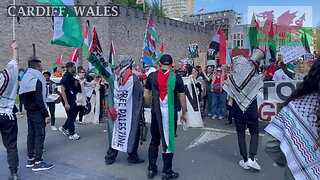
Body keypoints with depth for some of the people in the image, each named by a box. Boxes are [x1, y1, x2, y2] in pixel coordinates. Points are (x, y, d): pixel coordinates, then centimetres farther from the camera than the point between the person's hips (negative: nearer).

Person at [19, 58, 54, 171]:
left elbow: (23, 97, 17)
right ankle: (37, 162, -4)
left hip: (29, 111, 10)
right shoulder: (37, 80, -16)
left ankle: (31, 159, 21)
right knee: (40, 134, -6)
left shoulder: (25, 79, 13)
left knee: (31, 134, 13)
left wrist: (27, 107, 19)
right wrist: (46, 114, -19)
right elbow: (39, 100, -21)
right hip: (37, 111, -9)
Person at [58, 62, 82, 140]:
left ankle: (63, 128, 31)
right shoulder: (66, 77, -17)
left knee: (74, 115, 16)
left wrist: (76, 84, 6)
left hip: (72, 99, 9)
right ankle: (72, 134, 12)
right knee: (71, 116, 0)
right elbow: (62, 91, -21)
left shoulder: (71, 77, 10)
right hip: (68, 100, -9)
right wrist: (66, 103, -24)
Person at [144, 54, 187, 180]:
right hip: (170, 112, -2)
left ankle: (151, 169, 23)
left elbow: (145, 95, 2)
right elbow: (182, 98, -3)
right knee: (168, 141, 8)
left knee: (154, 141, 15)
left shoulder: (152, 76, 0)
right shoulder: (176, 77, -6)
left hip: (156, 112, 2)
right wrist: (184, 113, 8)